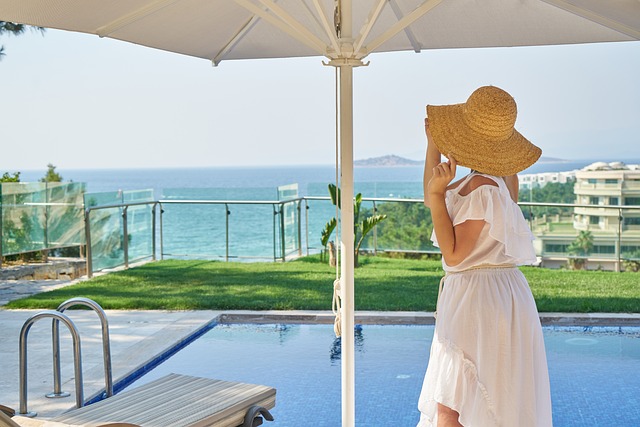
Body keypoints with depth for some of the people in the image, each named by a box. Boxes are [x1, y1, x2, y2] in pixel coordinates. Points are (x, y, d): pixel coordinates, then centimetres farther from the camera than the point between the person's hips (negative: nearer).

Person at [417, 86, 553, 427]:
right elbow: (433, 199, 20)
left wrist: (438, 194, -23)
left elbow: (453, 255, -19)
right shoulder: (503, 177, 7)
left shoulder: (483, 188, -21)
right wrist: (433, 145, 16)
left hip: (480, 300, -10)